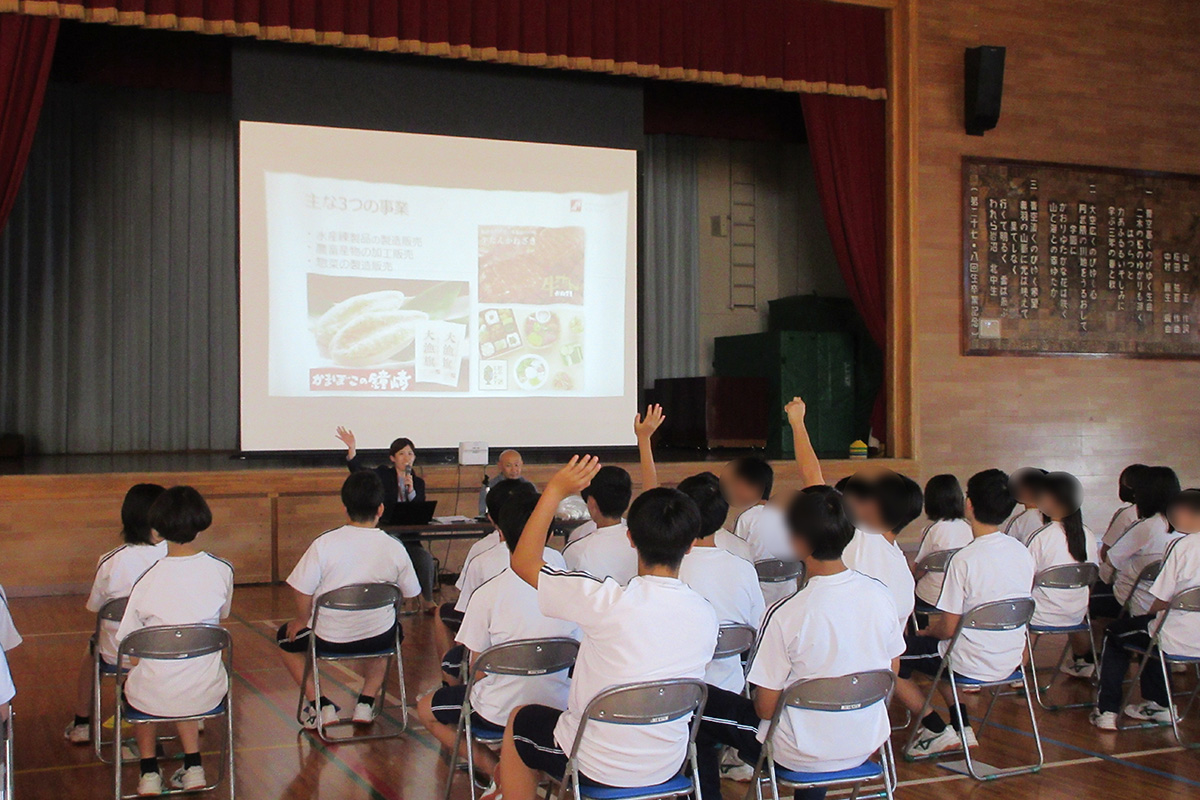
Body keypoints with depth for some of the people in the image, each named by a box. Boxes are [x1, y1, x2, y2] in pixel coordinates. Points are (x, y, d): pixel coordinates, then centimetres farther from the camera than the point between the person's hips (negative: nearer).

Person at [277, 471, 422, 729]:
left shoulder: (324, 544, -17)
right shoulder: (395, 549, -10)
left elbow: (302, 590, -13)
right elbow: (410, 592, 3)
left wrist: (302, 620, 7)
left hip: (330, 639, -2)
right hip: (378, 639, 2)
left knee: (286, 638, 28)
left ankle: (319, 706, 16)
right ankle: (367, 702, 24)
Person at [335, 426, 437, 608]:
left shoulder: (418, 482, 12)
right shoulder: (383, 474, 5)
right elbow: (360, 472, -14)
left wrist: (411, 491, -15)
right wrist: (352, 449, -30)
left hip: (409, 538, 3)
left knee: (426, 559, -19)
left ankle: (429, 602, 0)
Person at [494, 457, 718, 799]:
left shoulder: (606, 601, -27)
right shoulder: (706, 615, -12)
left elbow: (523, 561, -15)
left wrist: (556, 490, -12)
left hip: (598, 767, -4)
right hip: (668, 768, 5)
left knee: (520, 720, 25)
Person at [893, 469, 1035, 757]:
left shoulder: (965, 559, -23)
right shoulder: (1022, 552, -2)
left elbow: (948, 628, -19)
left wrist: (929, 629, 4)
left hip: (973, 664, -7)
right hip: (1011, 660, 7)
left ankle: (936, 730, 9)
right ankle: (961, 729, 25)